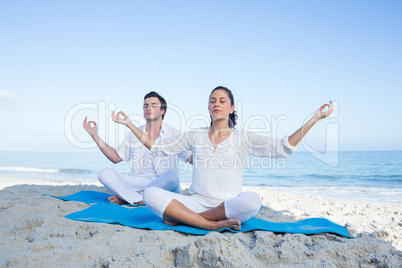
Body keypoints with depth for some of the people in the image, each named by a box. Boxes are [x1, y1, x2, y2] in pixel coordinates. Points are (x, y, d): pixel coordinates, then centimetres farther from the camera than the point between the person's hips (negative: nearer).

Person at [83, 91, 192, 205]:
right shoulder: (134, 134, 16)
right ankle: (141, 200, -23)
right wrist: (95, 135, 14)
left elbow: (192, 158, -2)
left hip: (163, 185, -2)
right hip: (138, 182, 3)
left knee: (171, 174, -37)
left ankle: (127, 198, -20)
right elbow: (116, 157, 18)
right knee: (105, 174, -16)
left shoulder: (174, 134, 6)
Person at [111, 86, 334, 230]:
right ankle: (213, 225, -24)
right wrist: (129, 124, 13)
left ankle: (183, 218, -19)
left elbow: (282, 148, -4)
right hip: (197, 203, 1)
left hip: (228, 206, -1)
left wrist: (314, 119, -11)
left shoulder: (243, 138, 5)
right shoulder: (195, 136, 12)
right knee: (151, 194, -23)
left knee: (252, 201, -37)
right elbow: (159, 148, 16)